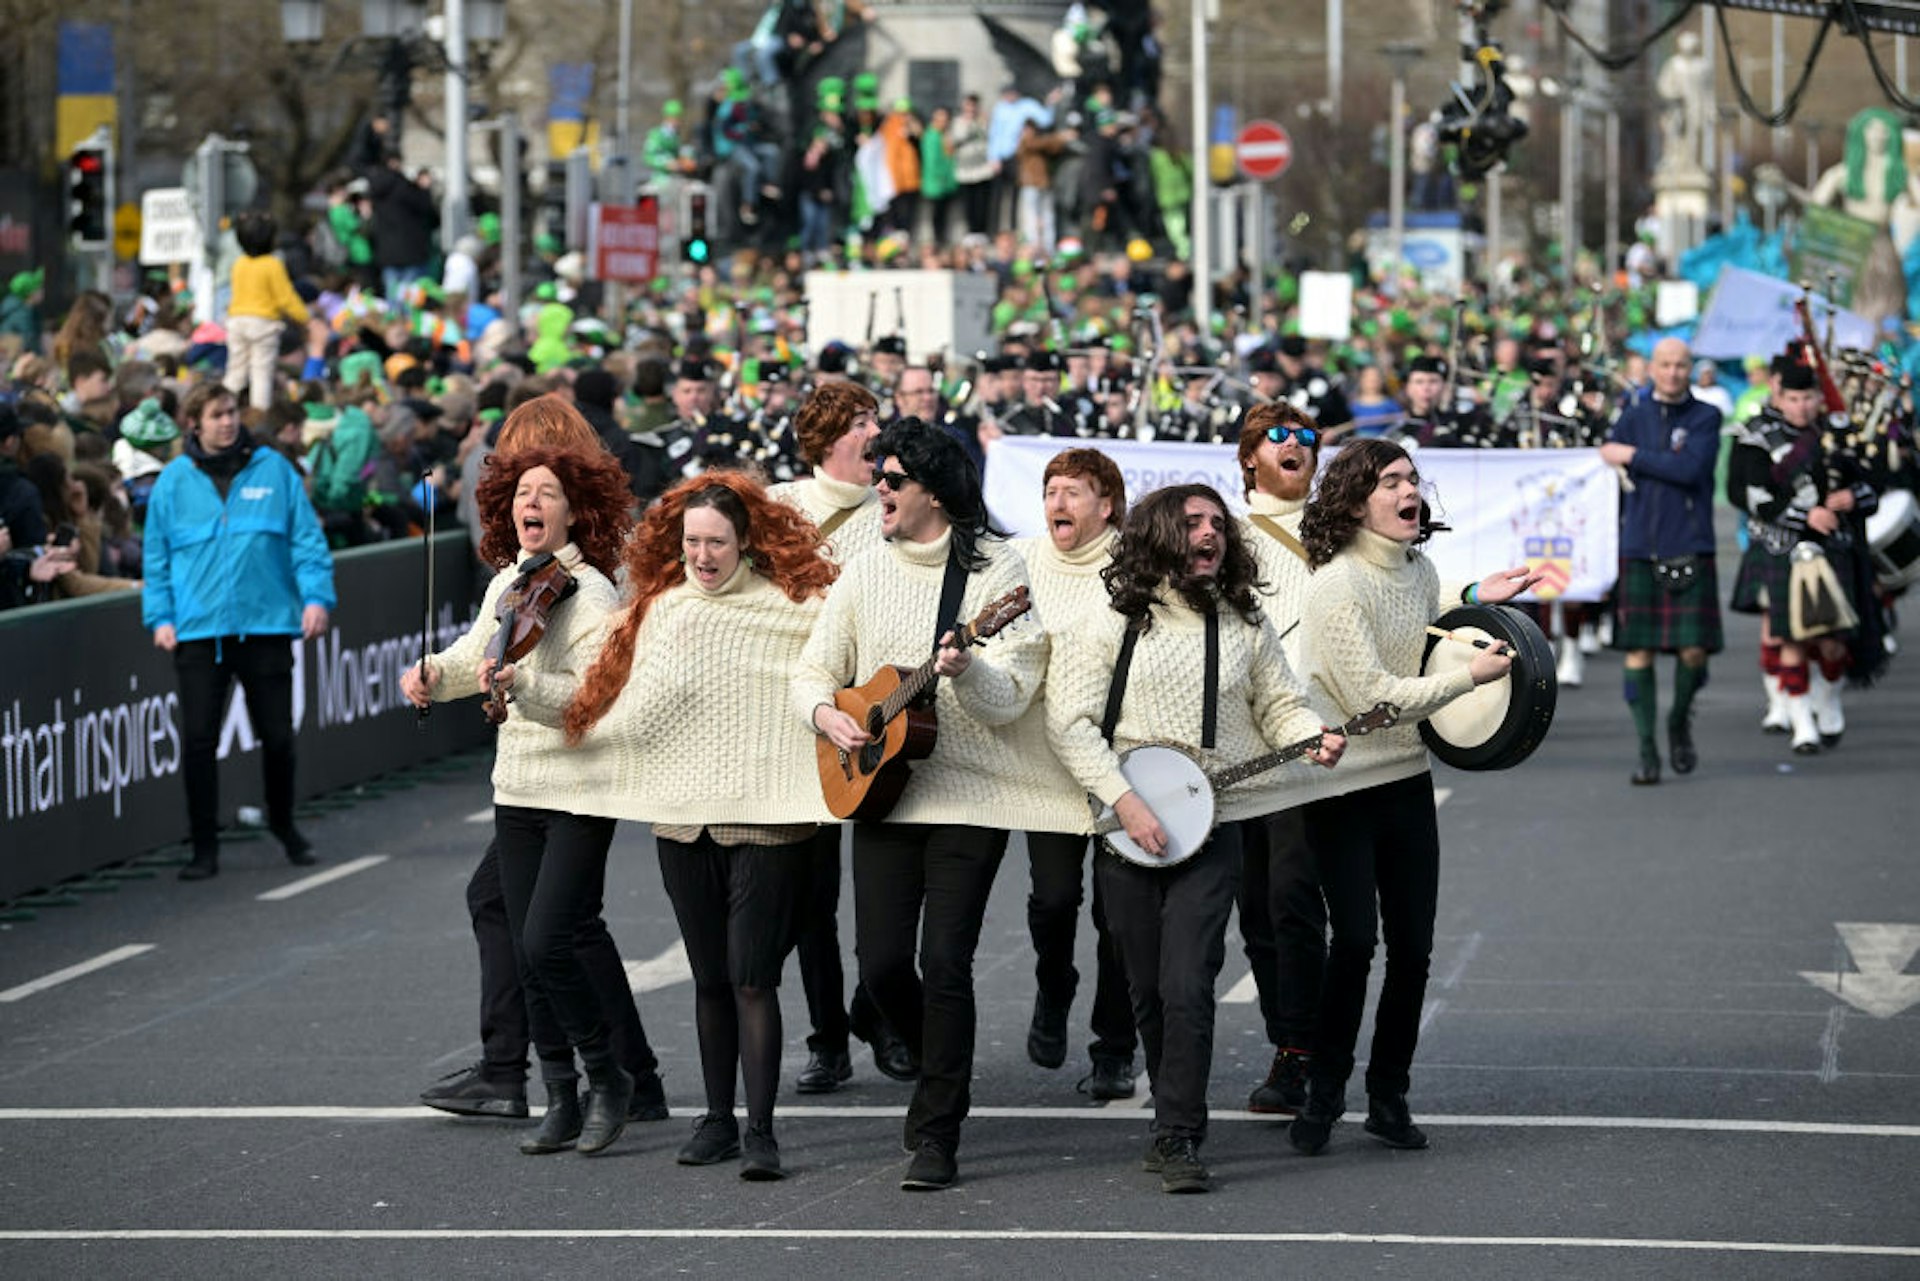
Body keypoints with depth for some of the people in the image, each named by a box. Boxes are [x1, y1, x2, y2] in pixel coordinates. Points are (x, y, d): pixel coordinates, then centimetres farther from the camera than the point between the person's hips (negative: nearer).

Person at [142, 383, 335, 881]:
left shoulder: (274, 470, 4)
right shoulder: (173, 481, 5)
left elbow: (307, 538, 5)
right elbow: (157, 557, 10)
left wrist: (317, 596, -6)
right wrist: (160, 616, 1)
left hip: (266, 625, 0)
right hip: (199, 630, 0)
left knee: (277, 735, 7)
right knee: (199, 740, -4)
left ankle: (283, 823, 31)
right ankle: (205, 847, 4)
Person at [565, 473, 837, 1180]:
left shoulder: (796, 606, -5)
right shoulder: (658, 609, 9)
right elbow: (619, 702, 14)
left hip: (765, 817, -4)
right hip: (683, 815, 4)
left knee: (752, 977, -10)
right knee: (709, 977, 12)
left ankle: (760, 1132, -9)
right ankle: (717, 1120, 22)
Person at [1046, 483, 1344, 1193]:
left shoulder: (1246, 625, 8)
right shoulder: (1115, 623, 0)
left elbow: (1280, 705, 16)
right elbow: (1070, 720, -4)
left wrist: (1312, 737, -7)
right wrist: (1124, 801, -12)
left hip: (1212, 829, 0)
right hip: (1125, 835, 0)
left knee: (1186, 987, -13)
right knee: (1148, 992, 7)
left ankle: (1178, 1139, -10)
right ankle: (1176, 1119, 24)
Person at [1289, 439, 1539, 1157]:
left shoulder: (1418, 569, 5)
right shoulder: (1337, 585, -19)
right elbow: (1373, 695, -22)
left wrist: (1476, 597, 13)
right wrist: (1470, 677, -19)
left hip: (1407, 780, 7)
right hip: (1342, 787, -7)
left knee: (1412, 947, 4)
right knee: (1354, 941, -11)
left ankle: (1389, 1097, 17)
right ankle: (1324, 1091, 7)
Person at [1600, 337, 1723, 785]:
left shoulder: (1706, 418, 2)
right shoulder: (1632, 418, 9)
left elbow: (1691, 468, -14)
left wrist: (1633, 456, -10)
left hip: (1690, 550, -1)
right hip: (1638, 548, 2)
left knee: (1694, 650, -5)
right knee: (1638, 651, -2)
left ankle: (1680, 721, 24)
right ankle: (1647, 751, 5)